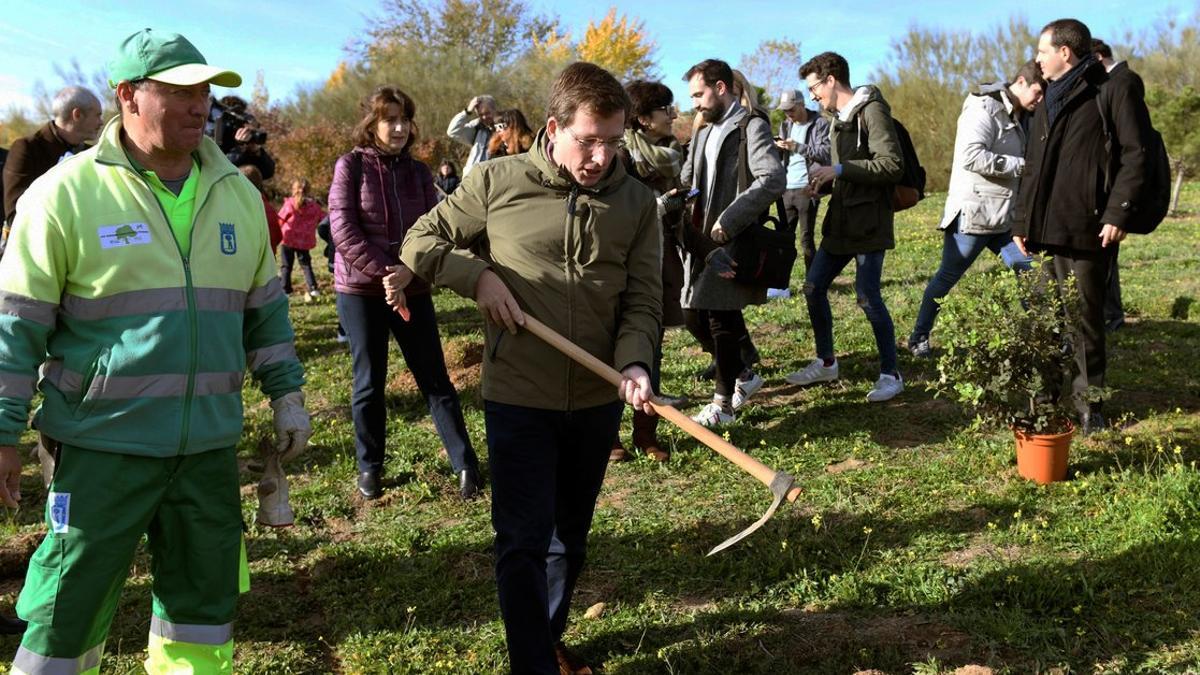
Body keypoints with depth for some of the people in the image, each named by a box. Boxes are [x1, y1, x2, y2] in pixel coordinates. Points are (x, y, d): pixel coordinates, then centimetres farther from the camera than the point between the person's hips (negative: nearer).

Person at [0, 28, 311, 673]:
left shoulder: (238, 194, 7)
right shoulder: (67, 192, -8)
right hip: (102, 448, -4)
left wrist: (286, 392, 11)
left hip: (209, 447, 5)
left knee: (205, 607, 16)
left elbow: (265, 307, 16)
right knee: (67, 614, 5)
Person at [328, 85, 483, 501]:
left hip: (412, 290, 3)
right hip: (361, 289, -2)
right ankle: (370, 467, 22)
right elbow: (342, 228, -11)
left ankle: (465, 465, 5)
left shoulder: (419, 172, 8)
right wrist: (384, 272, -18)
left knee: (435, 378, 2)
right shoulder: (351, 165, -3)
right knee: (369, 382, 7)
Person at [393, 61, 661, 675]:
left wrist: (634, 363, -20)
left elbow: (643, 299, -2)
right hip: (518, 399, -3)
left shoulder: (637, 202, -1)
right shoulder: (496, 182, -6)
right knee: (523, 543, -2)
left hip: (597, 400, 3)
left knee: (570, 537, 19)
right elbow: (420, 243, 3)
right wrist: (478, 277, -13)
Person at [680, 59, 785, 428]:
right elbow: (686, 181, 24)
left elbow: (773, 178, -20)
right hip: (703, 242, 8)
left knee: (721, 320, -4)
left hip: (733, 244, -8)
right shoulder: (703, 134, 18)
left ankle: (723, 404, 10)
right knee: (695, 317, 8)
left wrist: (730, 219, -24)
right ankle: (744, 375, 29)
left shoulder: (752, 127, -7)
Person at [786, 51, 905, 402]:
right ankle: (825, 362, 26)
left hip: (868, 222, -9)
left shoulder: (872, 110, -13)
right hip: (841, 221, 9)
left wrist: (838, 170, -21)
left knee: (868, 297, -7)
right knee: (813, 287, 10)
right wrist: (823, 180, 4)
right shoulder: (836, 117, 15)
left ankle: (890, 374, 8)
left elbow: (892, 166, -21)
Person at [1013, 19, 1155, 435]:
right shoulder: (1048, 102, 20)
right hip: (1048, 229, 7)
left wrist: (1118, 212, -17)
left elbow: (1136, 154, -9)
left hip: (1089, 228, -7)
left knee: (1086, 317, 1)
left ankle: (1089, 400, 12)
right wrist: (1023, 222, 16)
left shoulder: (1114, 91, -3)